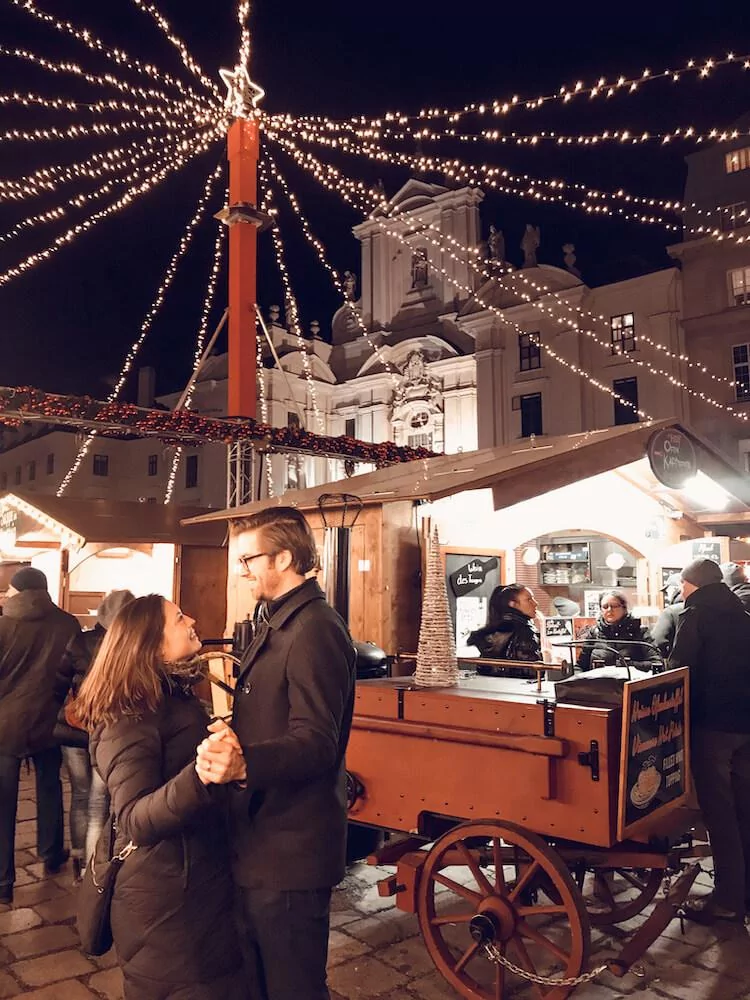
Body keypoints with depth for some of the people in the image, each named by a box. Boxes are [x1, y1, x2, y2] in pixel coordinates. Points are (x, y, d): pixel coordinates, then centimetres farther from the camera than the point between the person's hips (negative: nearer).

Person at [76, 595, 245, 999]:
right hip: (166, 897, -8)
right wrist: (200, 775, -47)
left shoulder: (178, 696, 6)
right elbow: (134, 821, -33)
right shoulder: (130, 718, -22)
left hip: (204, 881, 8)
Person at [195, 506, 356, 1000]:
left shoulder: (314, 630, -20)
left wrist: (245, 761, -44)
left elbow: (315, 743, -29)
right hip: (264, 839, 10)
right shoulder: (279, 623, 14)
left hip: (291, 850, -10)